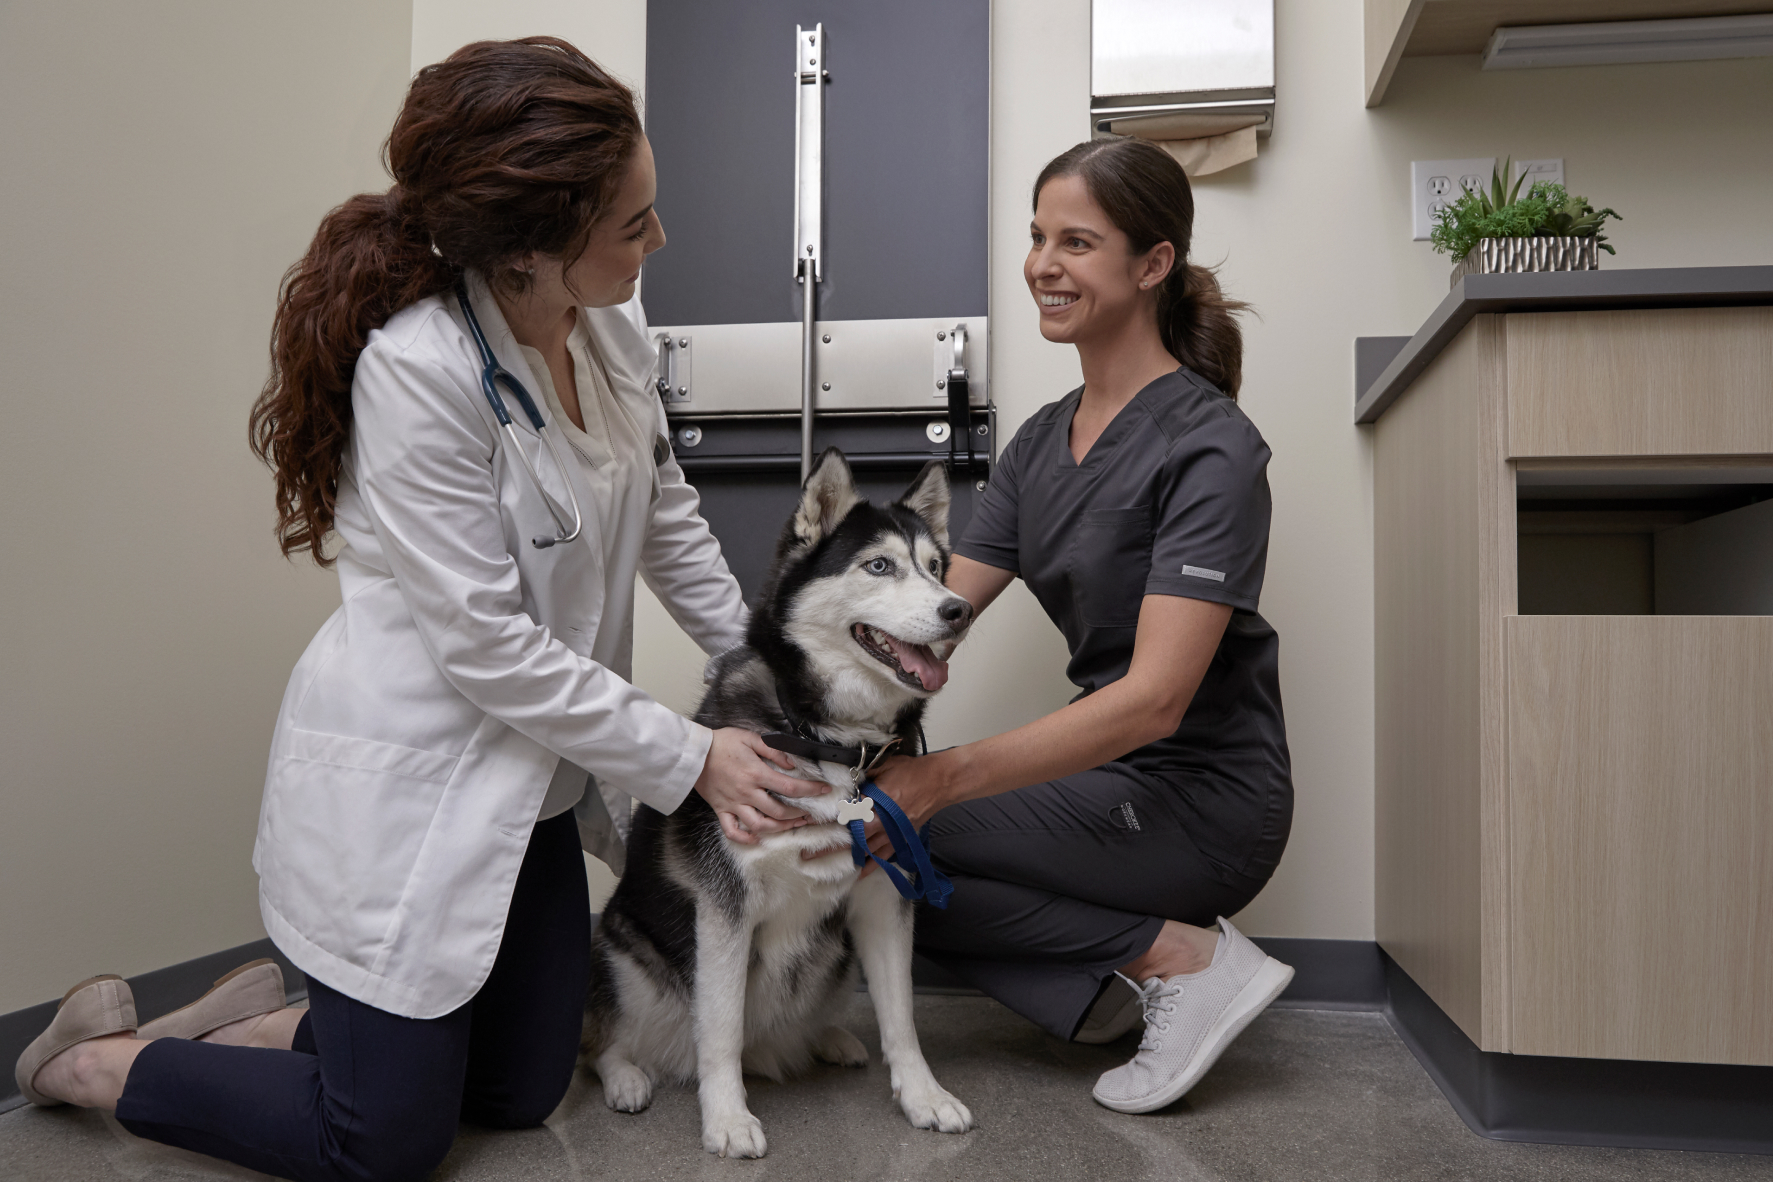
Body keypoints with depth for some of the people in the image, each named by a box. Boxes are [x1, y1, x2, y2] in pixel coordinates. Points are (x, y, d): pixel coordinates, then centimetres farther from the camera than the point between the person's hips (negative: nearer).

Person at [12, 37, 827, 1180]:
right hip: (410, 782, -8)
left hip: (531, 776, 8)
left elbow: (666, 519, 8)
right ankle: (102, 1059, 29)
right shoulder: (415, 370, -27)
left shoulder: (612, 324, -5)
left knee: (524, 1090, 18)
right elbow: (488, 647, -25)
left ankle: (279, 1016, 36)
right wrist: (689, 756, -18)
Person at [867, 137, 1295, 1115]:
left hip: (1202, 802, -8)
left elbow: (1155, 697, -27)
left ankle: (1186, 954, -7)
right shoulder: (1041, 440, 8)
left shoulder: (1209, 447, -17)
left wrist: (942, 779, -34)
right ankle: (1113, 984, 1)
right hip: (1112, 778, 8)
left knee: (882, 844, -16)